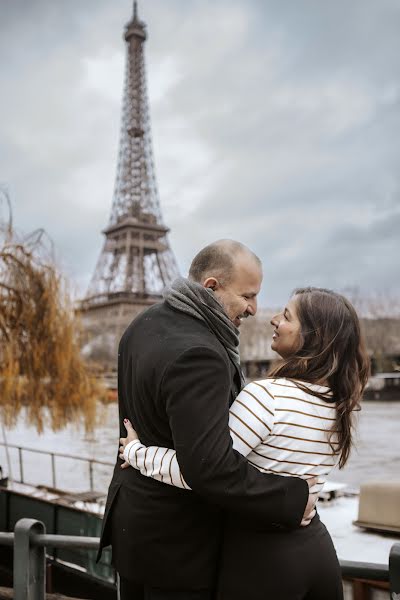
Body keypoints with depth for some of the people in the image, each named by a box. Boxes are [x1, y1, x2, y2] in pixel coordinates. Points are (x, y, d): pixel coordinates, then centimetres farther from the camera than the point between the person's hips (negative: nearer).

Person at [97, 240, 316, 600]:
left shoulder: (146, 324, 2)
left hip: (131, 518, 9)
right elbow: (209, 467, -33)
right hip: (174, 542, -9)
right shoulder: (197, 355, -29)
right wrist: (293, 499, -24)